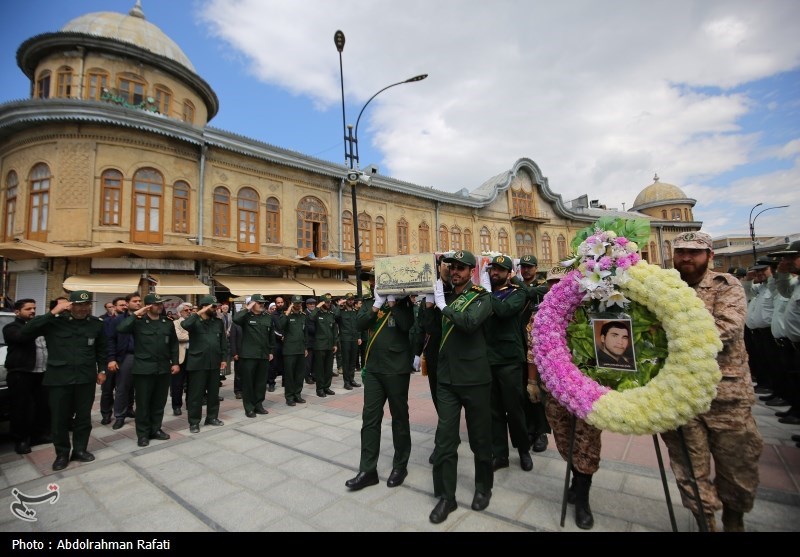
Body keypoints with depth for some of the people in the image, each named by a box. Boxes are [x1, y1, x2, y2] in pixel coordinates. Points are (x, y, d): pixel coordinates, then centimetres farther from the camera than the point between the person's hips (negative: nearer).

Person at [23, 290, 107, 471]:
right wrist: (52, 313, -20)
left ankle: (80, 449, 29)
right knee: (59, 418, 7)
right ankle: (62, 453, 26)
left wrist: (102, 370, 9)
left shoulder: (96, 324, 3)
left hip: (86, 378, 2)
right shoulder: (55, 322, -4)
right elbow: (27, 330, -17)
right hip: (59, 378, -2)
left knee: (83, 417, 11)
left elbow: (102, 349, 12)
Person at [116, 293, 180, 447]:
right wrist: (135, 314, -19)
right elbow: (120, 329, -23)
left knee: (159, 402, 13)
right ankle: (143, 434, 19)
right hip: (144, 369, -3)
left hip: (163, 368, 4)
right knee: (143, 403, 6)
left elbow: (174, 344, 11)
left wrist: (175, 362, 6)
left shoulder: (168, 323, 6)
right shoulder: (138, 322, -4)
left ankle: (156, 429, 27)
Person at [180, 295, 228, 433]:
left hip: (215, 363, 4)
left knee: (213, 392, 13)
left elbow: (223, 341, 9)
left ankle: (212, 417, 27)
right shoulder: (195, 321, -4)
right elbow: (184, 325, -29)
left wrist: (224, 359, 5)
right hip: (198, 363, -4)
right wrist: (200, 313, -25)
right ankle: (194, 422, 15)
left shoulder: (219, 322, 7)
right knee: (196, 394, 3)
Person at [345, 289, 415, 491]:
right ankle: (367, 470, 16)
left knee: (399, 417, 9)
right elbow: (360, 325, -7)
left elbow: (407, 325, -19)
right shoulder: (370, 304, 10)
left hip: (397, 369, -4)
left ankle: (400, 465, 26)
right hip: (373, 369, 4)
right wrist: (378, 304, -13)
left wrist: (392, 301, -16)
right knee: (370, 418, 5)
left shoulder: (403, 303, -2)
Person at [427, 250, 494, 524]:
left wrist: (443, 305, -19)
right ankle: (446, 496, 18)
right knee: (445, 438, 3)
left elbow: (470, 322, -26)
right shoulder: (444, 295, 9)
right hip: (447, 378, 3)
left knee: (480, 436, 12)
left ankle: (483, 487, 34)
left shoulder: (481, 297, -6)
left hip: (475, 378, -3)